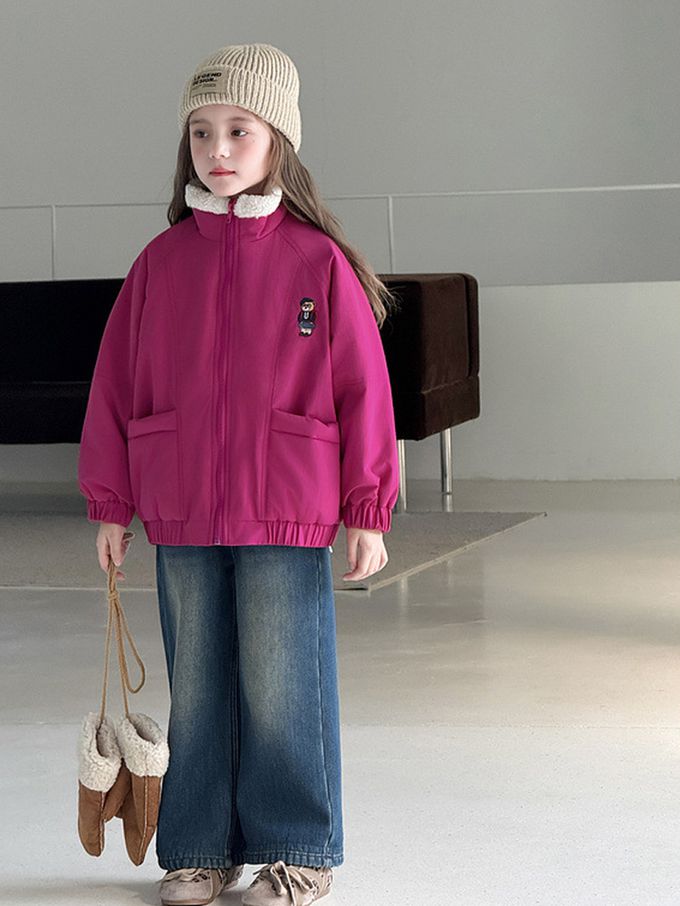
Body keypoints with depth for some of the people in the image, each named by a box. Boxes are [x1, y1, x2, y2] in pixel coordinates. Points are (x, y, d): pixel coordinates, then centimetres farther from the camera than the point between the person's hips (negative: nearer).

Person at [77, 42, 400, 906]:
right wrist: (110, 505, 7)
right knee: (195, 688, 11)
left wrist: (367, 511, -3)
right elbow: (115, 385, 8)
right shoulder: (161, 261, 4)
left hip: (287, 516, -3)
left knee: (283, 689, 2)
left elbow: (364, 391, -2)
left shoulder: (318, 261, -3)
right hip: (180, 518, 3)